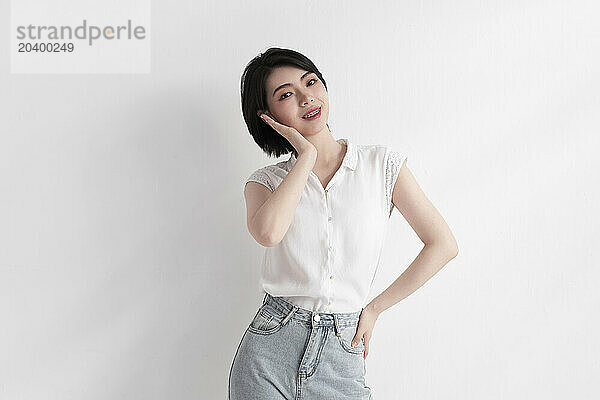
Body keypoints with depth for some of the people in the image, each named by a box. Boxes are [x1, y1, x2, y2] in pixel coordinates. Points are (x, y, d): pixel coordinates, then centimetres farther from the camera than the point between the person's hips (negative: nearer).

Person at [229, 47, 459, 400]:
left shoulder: (382, 163, 0)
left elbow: (444, 244, 0)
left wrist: (374, 308, 1)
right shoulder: (266, 181, 2)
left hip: (341, 356, 0)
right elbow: (268, 232, -22)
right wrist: (307, 156, -10)